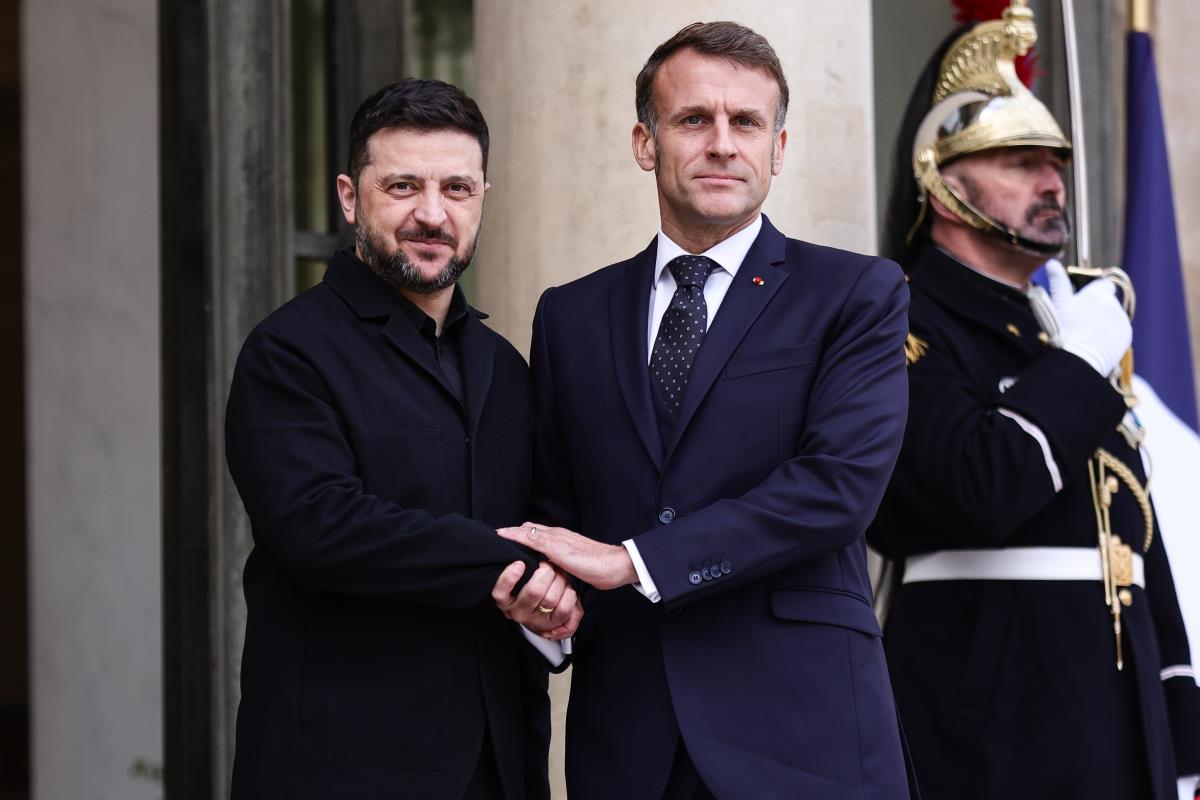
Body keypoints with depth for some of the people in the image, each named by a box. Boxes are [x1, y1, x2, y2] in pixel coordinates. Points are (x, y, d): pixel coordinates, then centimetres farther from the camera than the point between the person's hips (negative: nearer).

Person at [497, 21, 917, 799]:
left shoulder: (858, 295, 1)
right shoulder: (572, 316, 13)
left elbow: (842, 481, -12)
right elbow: (552, 507, 15)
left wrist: (634, 561, -15)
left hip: (802, 731, -3)